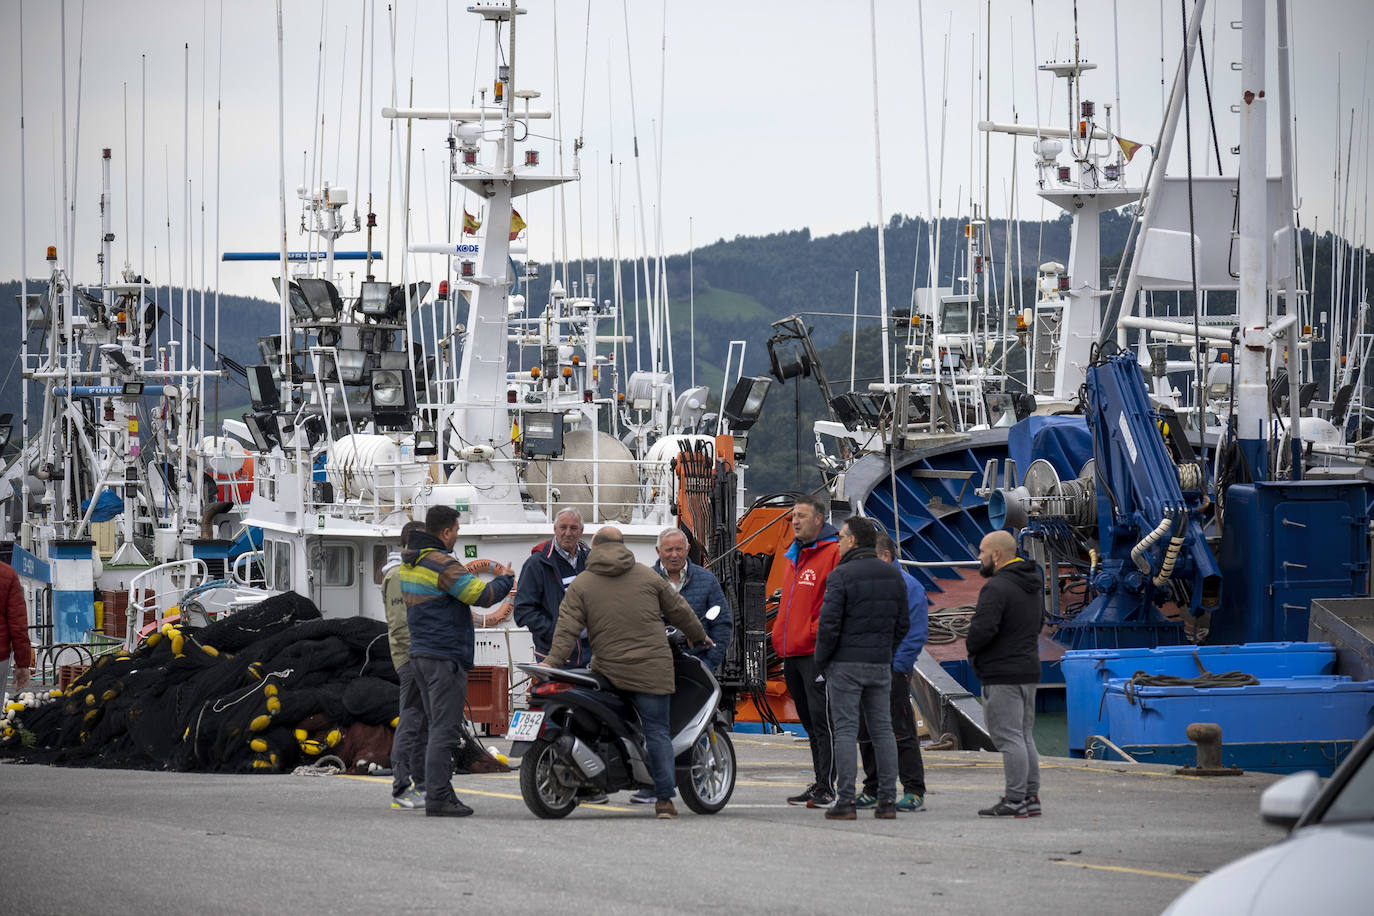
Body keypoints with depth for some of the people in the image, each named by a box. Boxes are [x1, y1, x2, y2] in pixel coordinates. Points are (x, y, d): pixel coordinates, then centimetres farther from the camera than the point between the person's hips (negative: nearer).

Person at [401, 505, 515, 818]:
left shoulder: (409, 564, 14)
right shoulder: (442, 564, -16)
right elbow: (483, 596, -17)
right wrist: (506, 579, 1)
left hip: (419, 654, 10)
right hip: (445, 658, -10)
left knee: (439, 728, 15)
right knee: (445, 730, -9)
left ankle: (439, 792, 15)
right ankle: (438, 798, -11)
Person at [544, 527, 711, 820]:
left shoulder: (581, 585, 5)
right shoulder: (648, 576, 9)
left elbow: (567, 628, -5)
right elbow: (678, 611, 18)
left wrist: (552, 661, -6)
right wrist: (699, 636, 32)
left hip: (609, 671, 0)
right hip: (652, 669, 0)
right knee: (656, 731, 1)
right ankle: (664, 798, -4)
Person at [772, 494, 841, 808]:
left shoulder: (832, 553, -8)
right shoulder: (796, 556, 21)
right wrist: (779, 634, 20)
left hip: (816, 652, -9)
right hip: (792, 653, 9)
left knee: (821, 720, -10)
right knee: (810, 723, 12)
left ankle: (826, 787, -11)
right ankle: (820, 783, 17)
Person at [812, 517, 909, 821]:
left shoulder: (841, 576, -12)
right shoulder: (893, 575, 9)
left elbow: (828, 624, -14)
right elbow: (902, 623, 12)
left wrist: (821, 661, -1)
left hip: (845, 663, -6)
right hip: (881, 665, 6)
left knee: (845, 730, -4)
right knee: (882, 730, 8)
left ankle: (845, 800, -7)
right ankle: (888, 799, 5)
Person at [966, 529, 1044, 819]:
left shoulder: (996, 588, -17)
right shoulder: (1031, 586, 14)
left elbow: (982, 630, -24)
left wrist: (971, 646, -4)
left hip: (1003, 675, -10)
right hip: (1028, 669, 10)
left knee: (1009, 737, -8)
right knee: (1024, 736, 13)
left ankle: (1015, 800, -10)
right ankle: (1031, 798, 13)